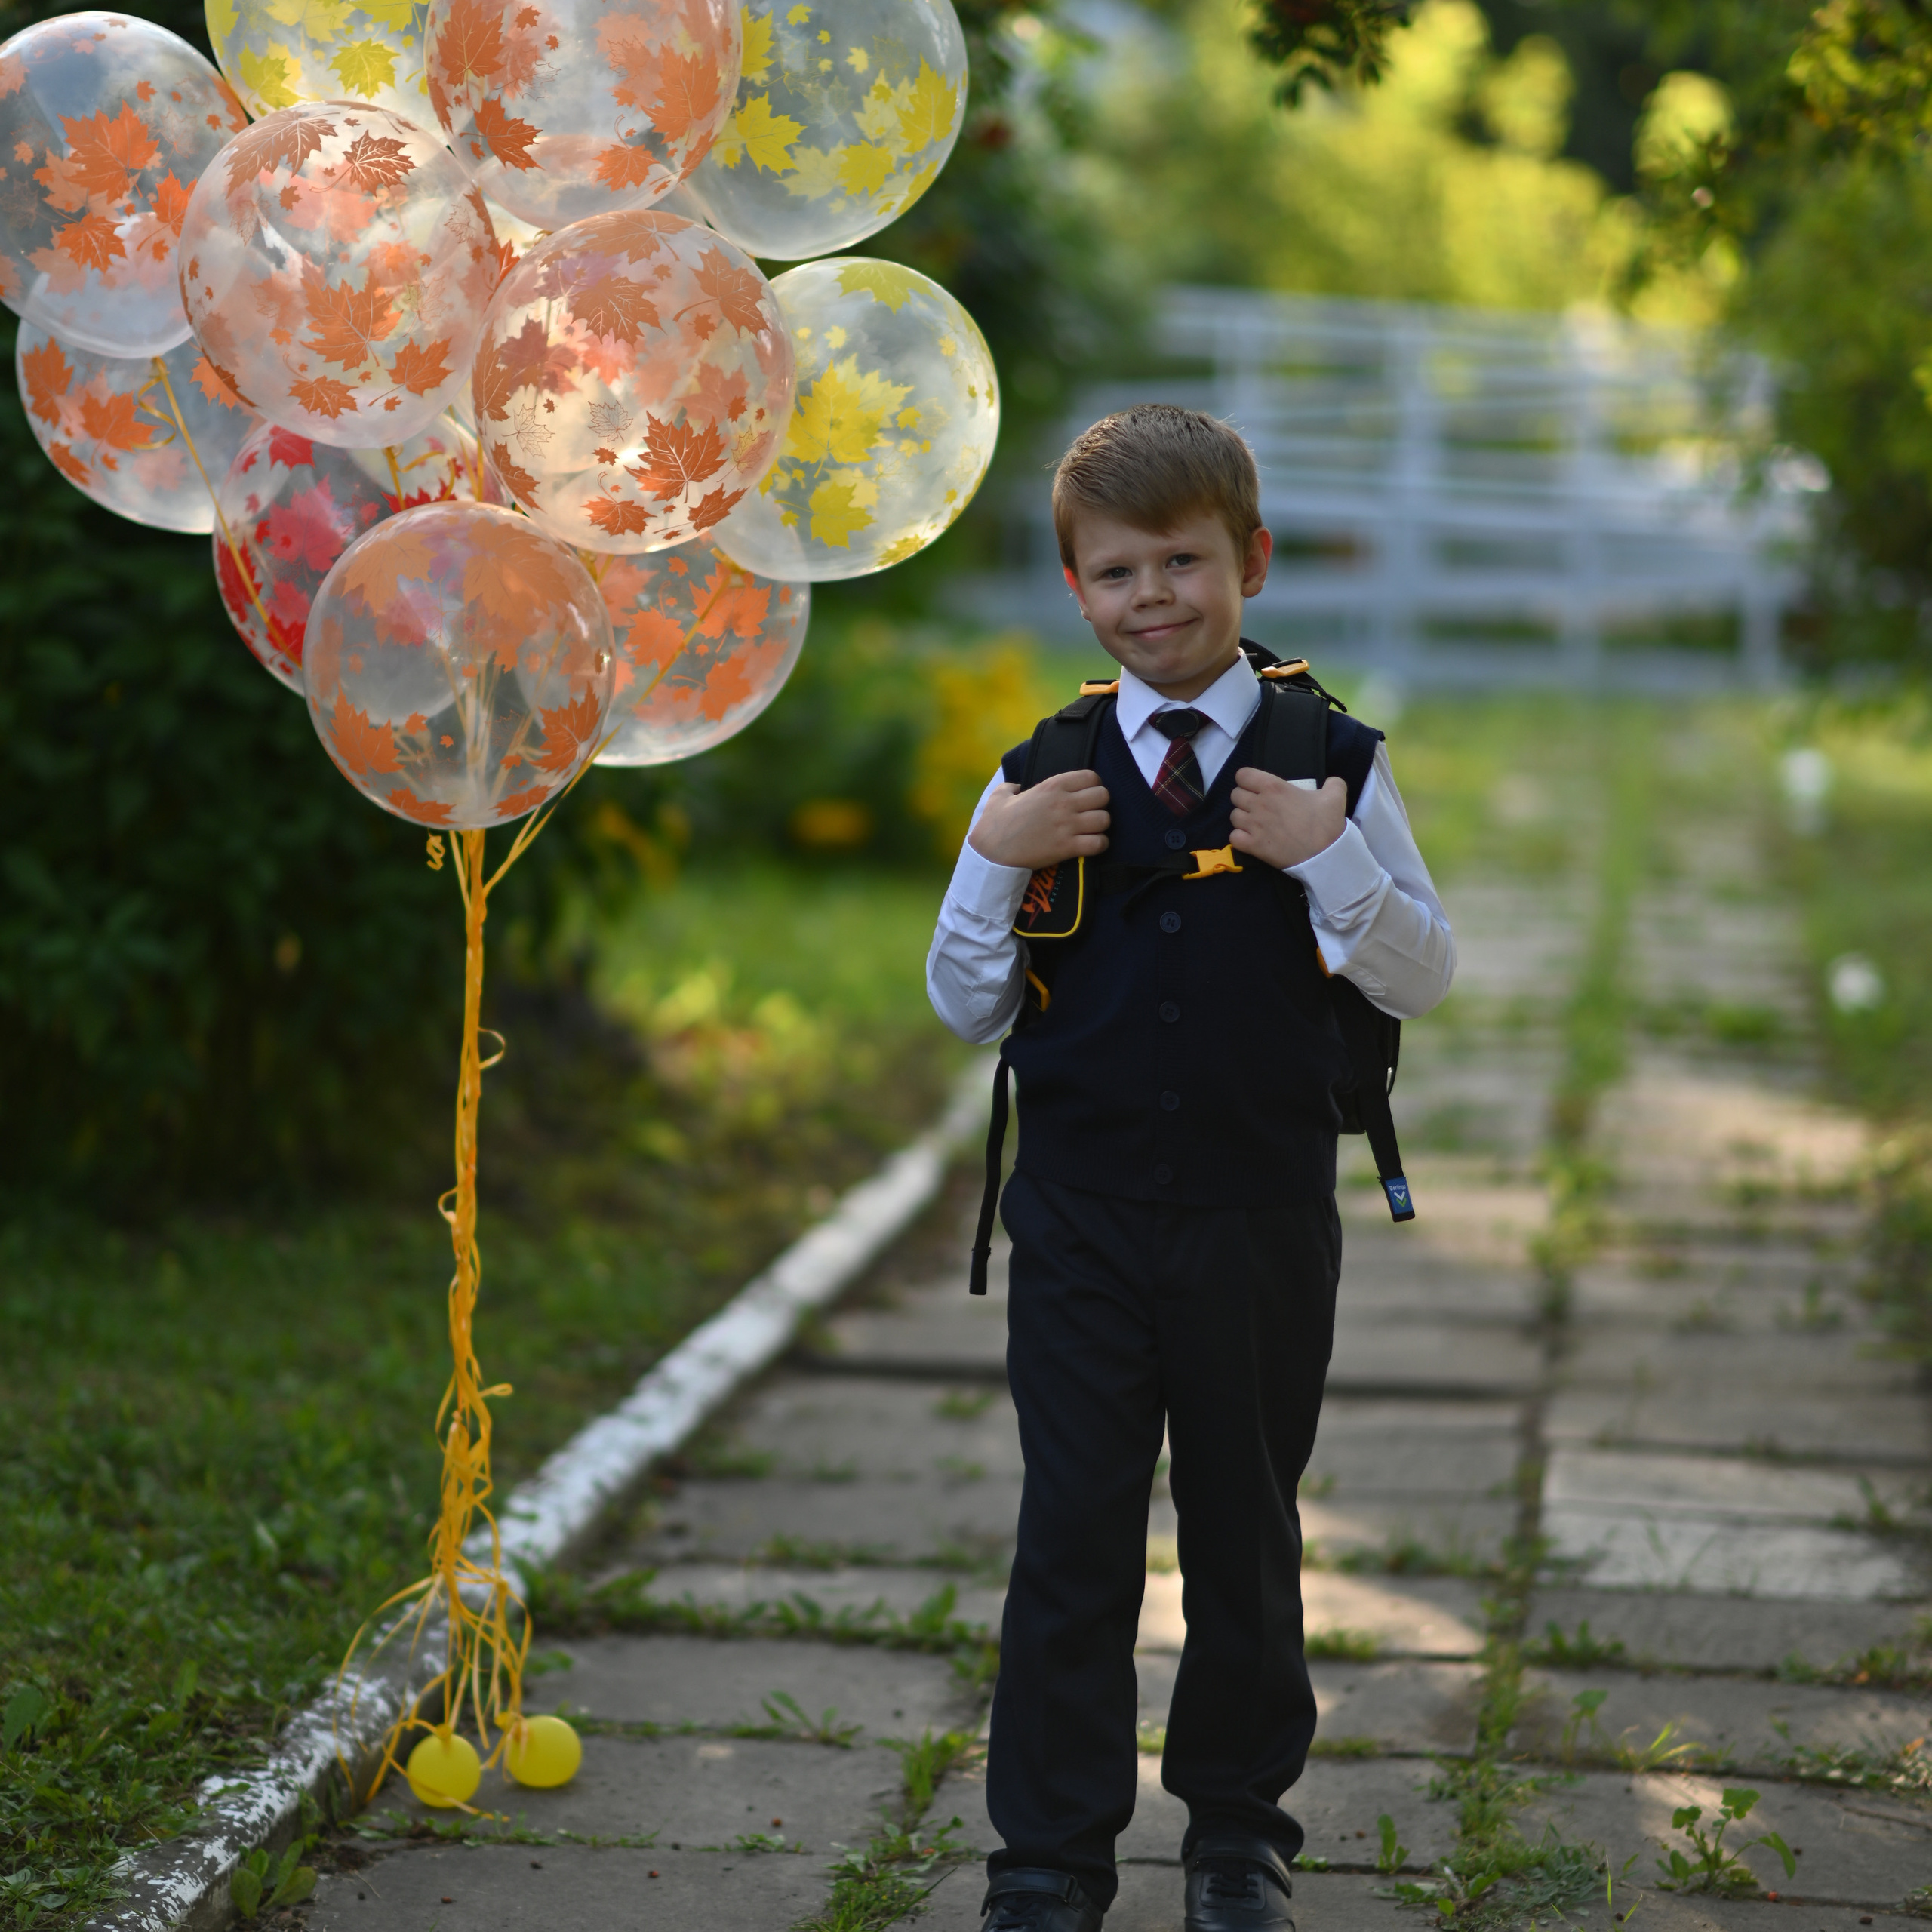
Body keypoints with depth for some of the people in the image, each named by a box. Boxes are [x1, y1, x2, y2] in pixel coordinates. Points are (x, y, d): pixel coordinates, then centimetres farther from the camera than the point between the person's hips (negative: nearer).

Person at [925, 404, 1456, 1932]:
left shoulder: (1331, 766, -1)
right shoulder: (1043, 780, 2)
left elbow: (1424, 984, -3)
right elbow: (967, 1008, 5)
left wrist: (1330, 857, -18)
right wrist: (994, 861, -11)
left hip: (1261, 1217, 0)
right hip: (1080, 1216, 1)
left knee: (1248, 1532, 11)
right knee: (1074, 1533, 3)